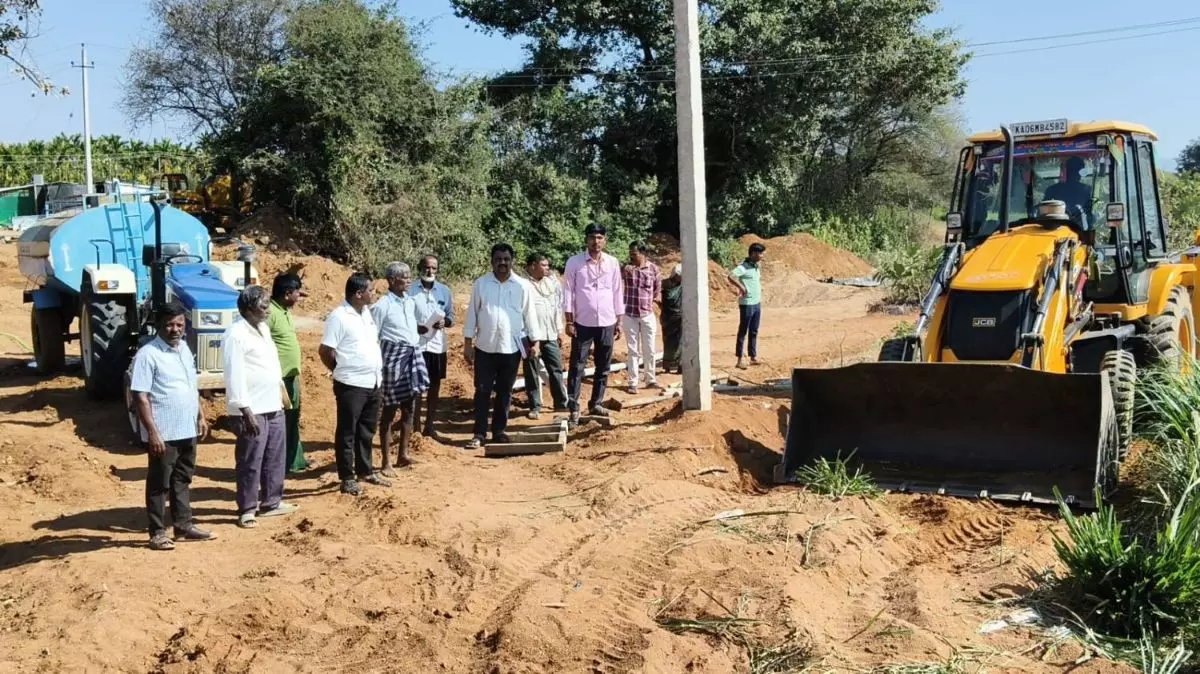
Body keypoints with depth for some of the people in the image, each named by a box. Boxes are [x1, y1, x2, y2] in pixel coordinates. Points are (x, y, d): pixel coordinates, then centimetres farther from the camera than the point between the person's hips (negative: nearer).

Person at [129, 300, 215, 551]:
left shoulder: (184, 349, 10)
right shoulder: (148, 354, -14)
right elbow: (141, 396, -18)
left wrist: (200, 417, 18)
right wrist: (152, 432, -22)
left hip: (187, 430, 8)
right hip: (163, 433, -7)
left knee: (183, 480, 16)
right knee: (159, 484, 3)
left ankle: (184, 526, 26)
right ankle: (158, 533, 12)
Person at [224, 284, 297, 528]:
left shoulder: (263, 328, 13)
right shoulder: (236, 334, -16)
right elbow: (234, 375, -19)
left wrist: (281, 395, 19)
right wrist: (246, 410, -22)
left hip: (273, 406, 9)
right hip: (252, 410, -9)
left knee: (275, 458, 16)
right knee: (250, 462, 0)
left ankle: (271, 502, 28)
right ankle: (247, 510, 11)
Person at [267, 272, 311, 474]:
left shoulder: (285, 311, 12)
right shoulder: (270, 313, -18)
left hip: (292, 376, 10)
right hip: (279, 378, -10)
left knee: (292, 420, 18)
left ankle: (294, 460, 30)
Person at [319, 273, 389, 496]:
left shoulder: (366, 312, 10)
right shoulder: (339, 316, -15)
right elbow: (325, 351, -13)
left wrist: (378, 367, 12)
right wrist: (342, 371, 1)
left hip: (373, 383, 8)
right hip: (351, 385, -8)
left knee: (367, 431, 18)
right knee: (347, 432, 3)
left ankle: (365, 471, 30)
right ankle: (347, 478, 10)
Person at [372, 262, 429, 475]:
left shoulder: (411, 302, 9)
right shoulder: (382, 306, -12)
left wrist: (423, 328, 1)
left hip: (413, 355, 7)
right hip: (394, 356, -7)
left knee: (409, 409, 13)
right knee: (390, 410, 1)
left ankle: (403, 454, 25)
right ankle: (386, 461, 8)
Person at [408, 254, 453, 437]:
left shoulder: (445, 291, 5)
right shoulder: (410, 290, -3)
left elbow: (451, 318, 8)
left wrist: (444, 322, -13)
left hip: (437, 346, 3)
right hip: (415, 345, -3)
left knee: (434, 387, 9)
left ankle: (429, 426, 19)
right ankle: (416, 427, 10)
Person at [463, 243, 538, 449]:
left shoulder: (522, 286, -1)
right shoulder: (480, 284, -2)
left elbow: (529, 316, 5)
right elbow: (472, 314, 2)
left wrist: (531, 343, 6)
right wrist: (468, 343, 0)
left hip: (511, 348, 1)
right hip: (485, 347, 0)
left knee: (504, 392, 10)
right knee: (482, 391, 2)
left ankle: (499, 431, 21)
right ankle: (479, 434, 7)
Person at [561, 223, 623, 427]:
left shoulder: (613, 263, 4)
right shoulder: (574, 263, -4)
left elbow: (617, 292, 9)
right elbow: (568, 293, -3)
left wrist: (619, 322, 7)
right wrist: (569, 322, -8)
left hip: (607, 323, 3)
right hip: (583, 323, -3)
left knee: (603, 367, 10)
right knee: (577, 366, -3)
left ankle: (596, 403, 22)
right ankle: (573, 408, 0)